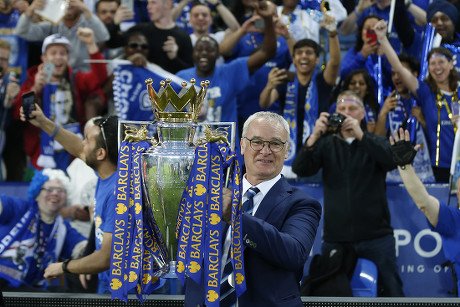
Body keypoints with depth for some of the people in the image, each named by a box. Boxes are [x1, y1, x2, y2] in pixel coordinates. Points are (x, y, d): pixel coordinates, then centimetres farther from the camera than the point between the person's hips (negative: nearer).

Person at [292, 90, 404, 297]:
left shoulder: (376, 143, 9)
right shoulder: (327, 145, 12)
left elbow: (391, 161, -13)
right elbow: (300, 169, -4)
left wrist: (361, 136, -24)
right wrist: (314, 137, -20)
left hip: (376, 238, -1)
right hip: (335, 239, 1)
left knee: (391, 294, -4)